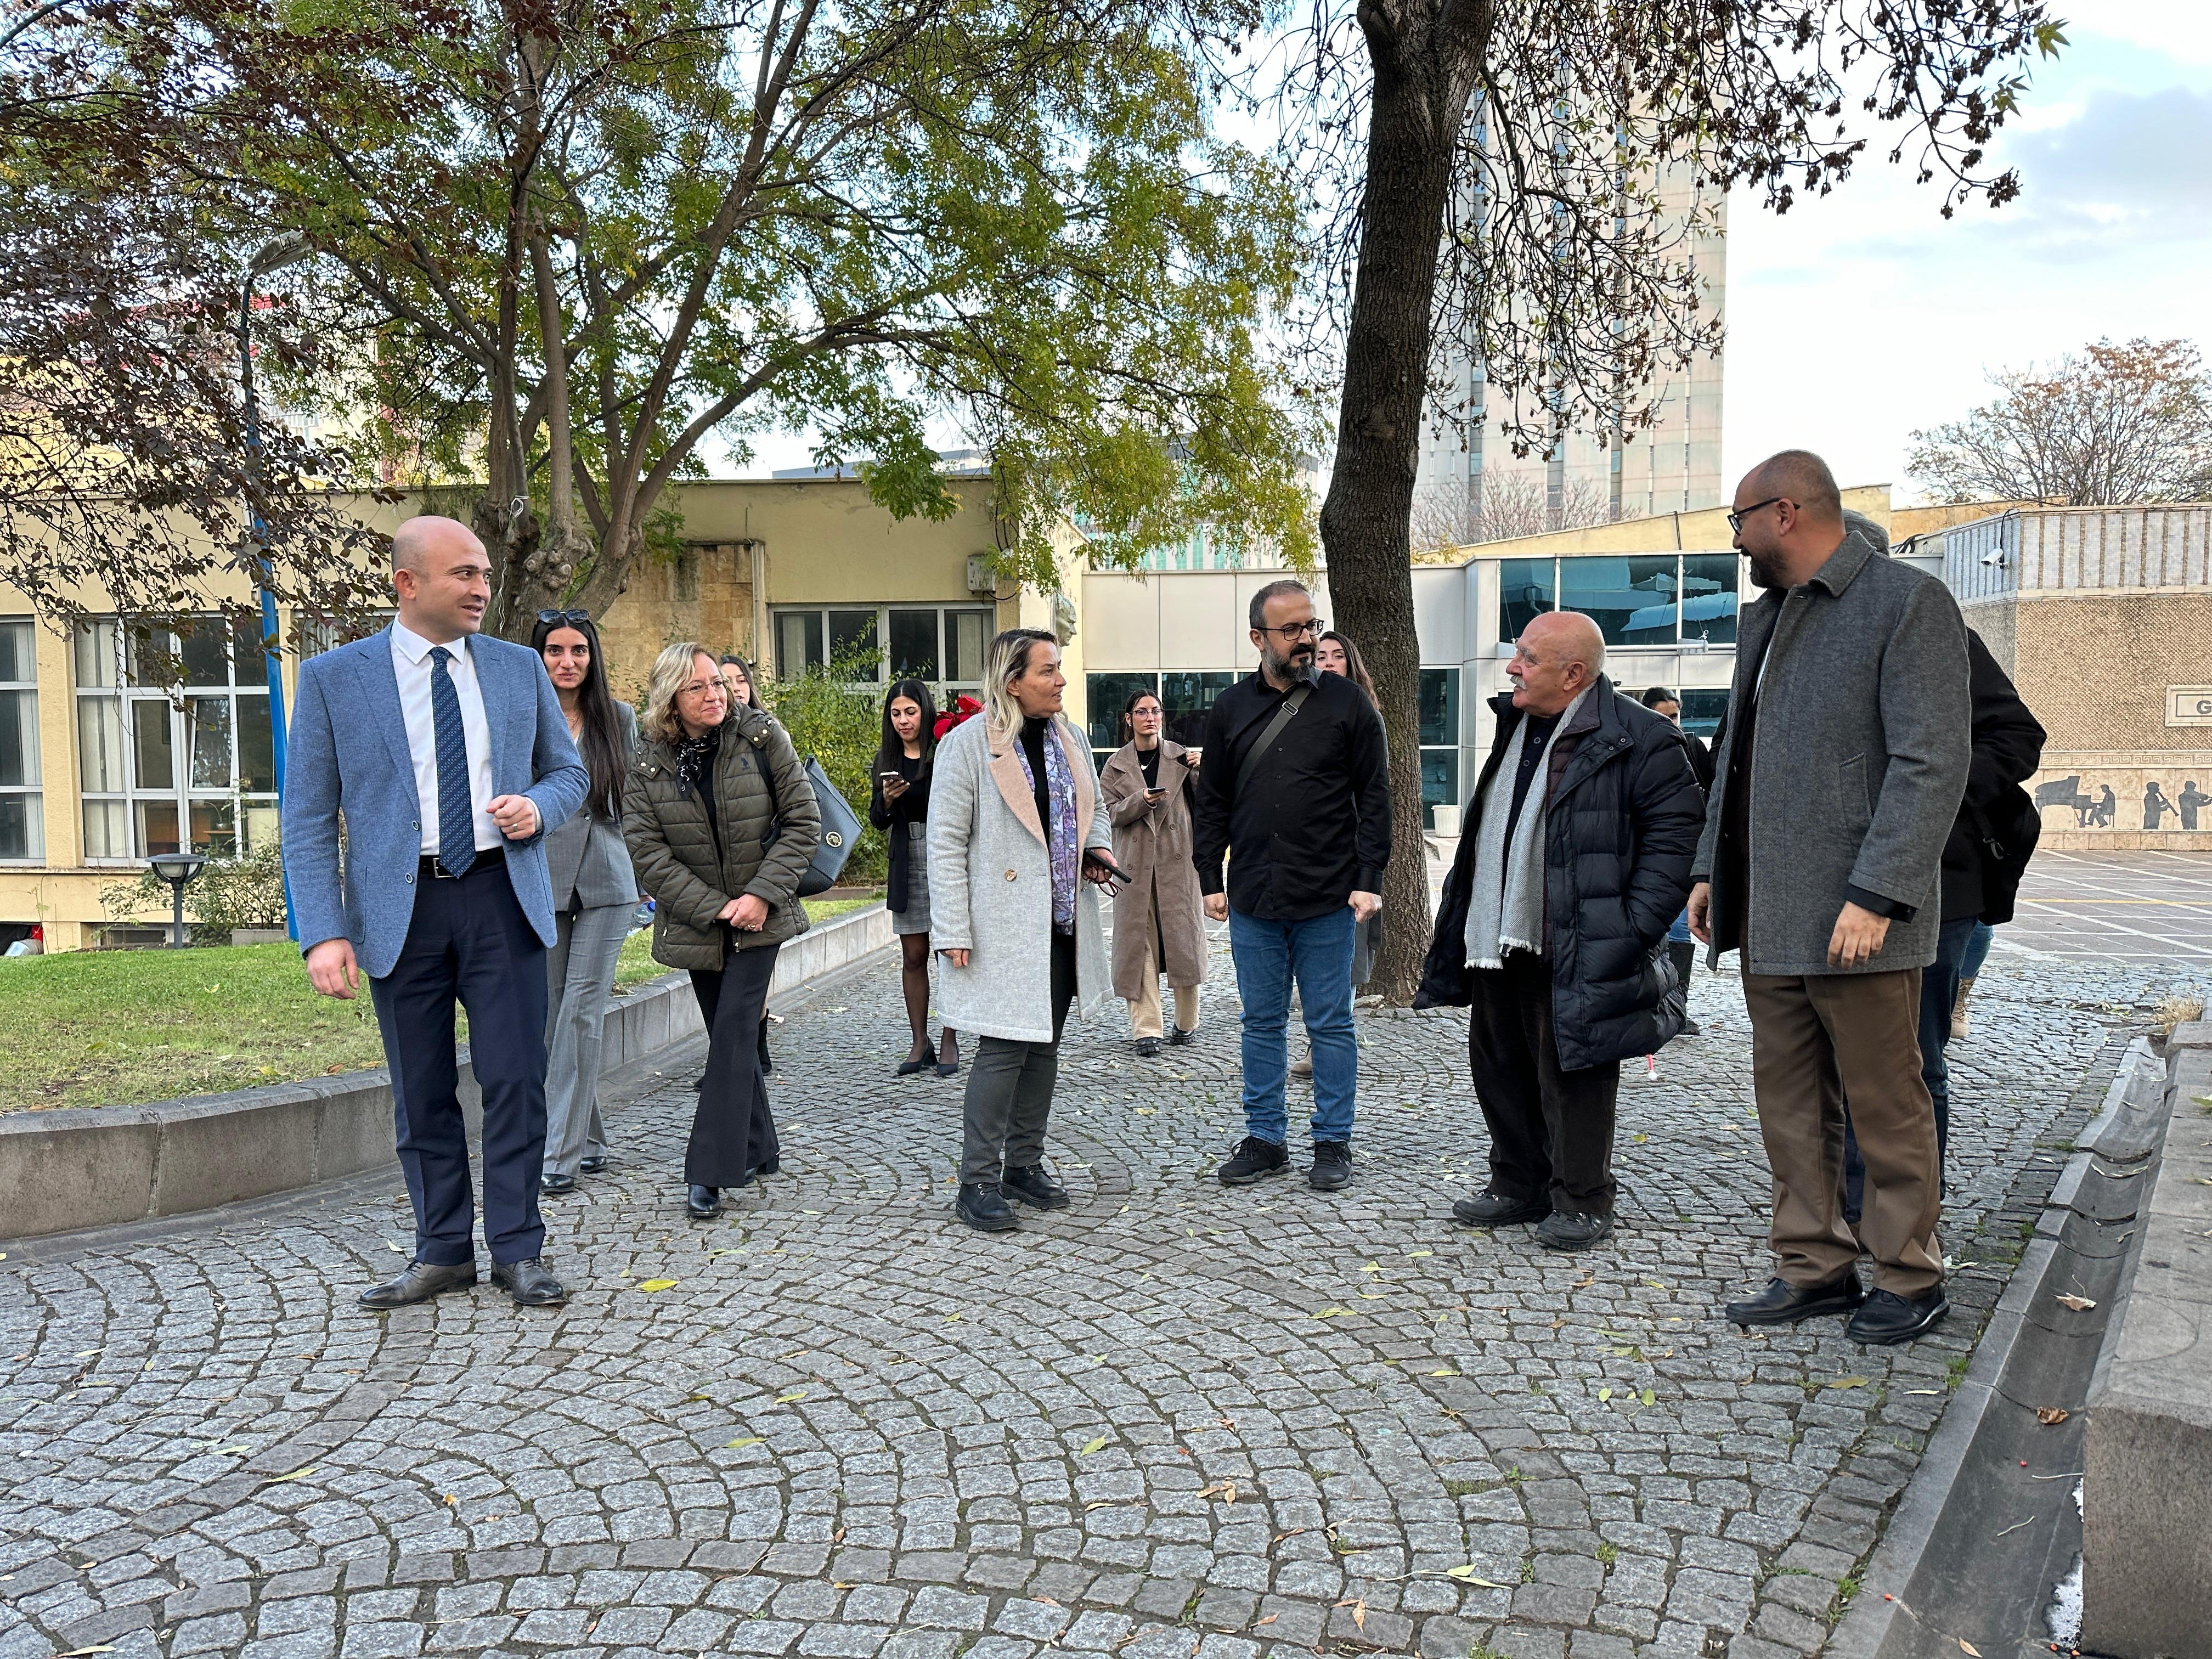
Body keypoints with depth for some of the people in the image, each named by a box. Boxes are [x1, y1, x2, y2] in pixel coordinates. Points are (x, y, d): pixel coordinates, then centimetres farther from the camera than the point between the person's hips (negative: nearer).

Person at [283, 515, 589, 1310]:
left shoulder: (519, 668, 7)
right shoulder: (334, 678, 0)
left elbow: (570, 771, 17)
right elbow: (308, 819, -1)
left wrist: (537, 806, -8)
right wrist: (324, 934, -11)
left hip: (501, 896, 1)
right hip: (400, 908, -1)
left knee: (515, 1080, 1)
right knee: (422, 1093, 8)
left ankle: (518, 1250, 13)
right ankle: (443, 1251, 22)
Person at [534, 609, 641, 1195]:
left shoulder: (619, 718, 8)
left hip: (607, 882, 0)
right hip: (542, 879, 0)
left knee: (581, 1009, -6)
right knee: (551, 1014, 3)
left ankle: (561, 1154, -3)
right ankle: (589, 1141, 17)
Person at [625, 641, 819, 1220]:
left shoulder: (762, 737, -6)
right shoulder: (649, 765, -4)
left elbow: (803, 819, -6)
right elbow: (648, 854, -8)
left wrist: (762, 894, -15)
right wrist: (716, 909, -15)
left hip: (761, 913, -2)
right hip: (697, 922, 2)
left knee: (735, 1028, -11)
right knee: (731, 1034, 10)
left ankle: (709, 1171, -10)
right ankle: (758, 1149, 26)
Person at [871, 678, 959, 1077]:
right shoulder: (886, 759, 11)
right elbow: (878, 821, 11)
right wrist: (888, 801, -8)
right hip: (907, 863, 4)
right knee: (913, 956, 5)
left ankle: (949, 1041, 8)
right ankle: (920, 1042, 12)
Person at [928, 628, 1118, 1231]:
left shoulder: (1070, 738, 10)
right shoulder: (968, 743, -10)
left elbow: (1093, 808, 26)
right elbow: (946, 842, -10)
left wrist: (1098, 848, 3)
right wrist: (954, 932, -14)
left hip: (1063, 923, 7)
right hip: (1004, 927, -7)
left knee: (1043, 1045, 13)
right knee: (1004, 1047, -7)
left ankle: (1024, 1165, 26)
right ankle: (978, 1182, 5)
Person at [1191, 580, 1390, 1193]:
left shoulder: (1346, 703, 1)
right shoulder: (1230, 709, 8)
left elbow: (1374, 797, 0)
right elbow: (1211, 802, 12)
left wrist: (1369, 879, -7)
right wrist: (1210, 879, 5)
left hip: (1328, 901, -2)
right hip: (1252, 901, 3)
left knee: (1331, 1025, 5)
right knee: (1261, 1023, 10)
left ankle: (1333, 1143, 17)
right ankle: (1265, 1140, 21)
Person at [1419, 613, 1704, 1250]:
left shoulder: (1639, 739, -12)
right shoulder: (1514, 726, 13)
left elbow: (1676, 832, -14)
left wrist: (1635, 927, -19)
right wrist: (1465, 921, 16)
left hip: (1574, 953, -8)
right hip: (1496, 943, 8)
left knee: (1570, 1077, 1)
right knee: (1499, 1067, 16)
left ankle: (1581, 1203, 16)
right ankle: (1518, 1186, 31)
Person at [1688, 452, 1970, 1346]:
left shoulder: (1909, 603, -8)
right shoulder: (1764, 617, 17)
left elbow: (1932, 765, -15)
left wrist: (1876, 895, -21)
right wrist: (1710, 869, 14)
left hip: (1854, 917, -8)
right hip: (1768, 914, 8)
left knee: (1885, 1103, 4)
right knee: (1788, 1099, 11)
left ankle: (1909, 1276, 19)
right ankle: (1815, 1266, 22)